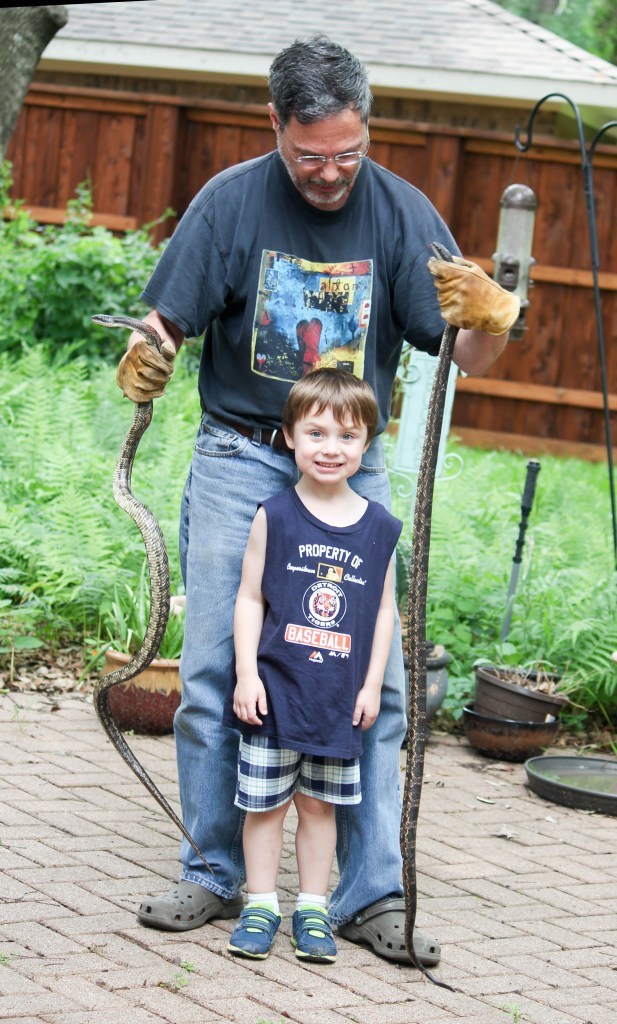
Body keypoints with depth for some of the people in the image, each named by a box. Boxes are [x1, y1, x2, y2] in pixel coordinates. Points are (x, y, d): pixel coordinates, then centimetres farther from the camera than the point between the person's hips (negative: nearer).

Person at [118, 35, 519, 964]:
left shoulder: (400, 210, -4)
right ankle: (215, 876, 12)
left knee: (374, 683, -4)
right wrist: (146, 358, -26)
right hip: (238, 460, -1)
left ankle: (372, 895, 3)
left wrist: (488, 318, -29)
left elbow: (471, 358, -5)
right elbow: (167, 321, -2)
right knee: (214, 673, -1)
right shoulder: (232, 201, -6)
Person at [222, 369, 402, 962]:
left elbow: (385, 607, 8)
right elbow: (249, 598, -2)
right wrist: (247, 674, -9)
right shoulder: (275, 517, -4)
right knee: (265, 801, 4)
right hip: (274, 689, -2)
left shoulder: (379, 528, 2)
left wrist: (373, 683, 4)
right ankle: (260, 905, 15)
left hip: (339, 696, 2)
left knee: (320, 803, 9)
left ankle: (313, 908, 19)